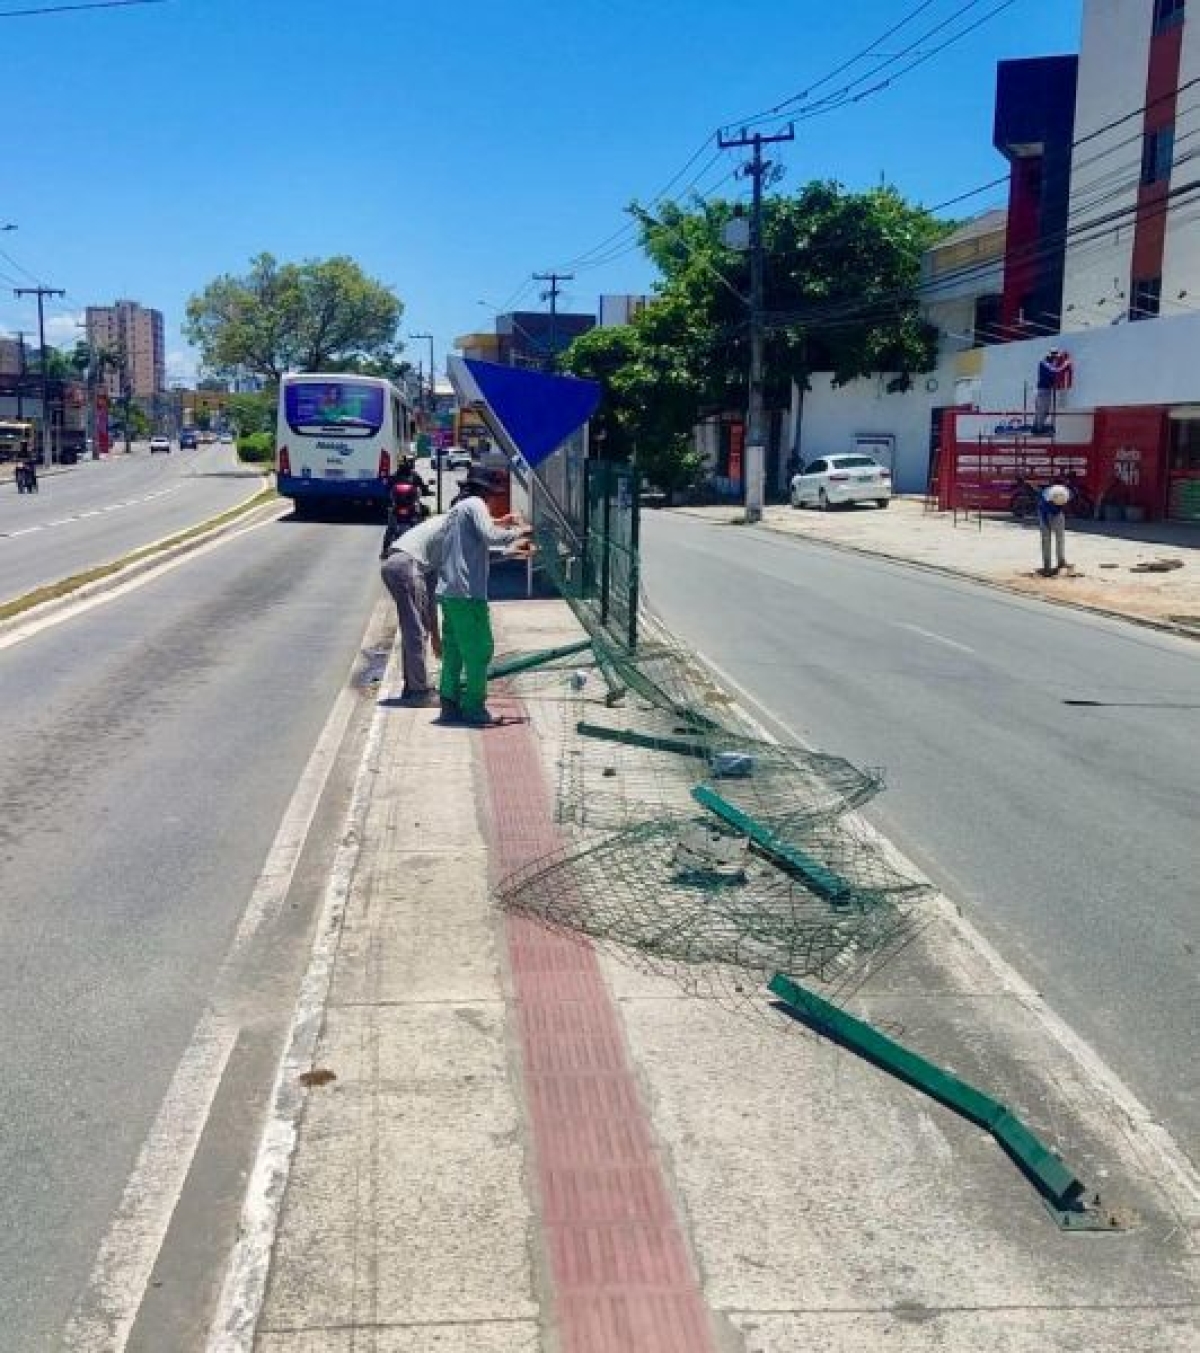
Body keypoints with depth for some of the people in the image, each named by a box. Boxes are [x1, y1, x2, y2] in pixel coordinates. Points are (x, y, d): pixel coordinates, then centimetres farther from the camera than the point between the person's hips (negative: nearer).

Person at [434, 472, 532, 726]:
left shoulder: (456, 508, 23)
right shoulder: (474, 504, -6)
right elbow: (491, 538, -20)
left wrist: (498, 523, 31)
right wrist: (518, 532, -6)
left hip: (448, 591, 10)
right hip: (467, 591, -9)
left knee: (453, 650, 12)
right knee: (479, 650, -4)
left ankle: (450, 705, 15)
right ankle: (473, 708, -2)